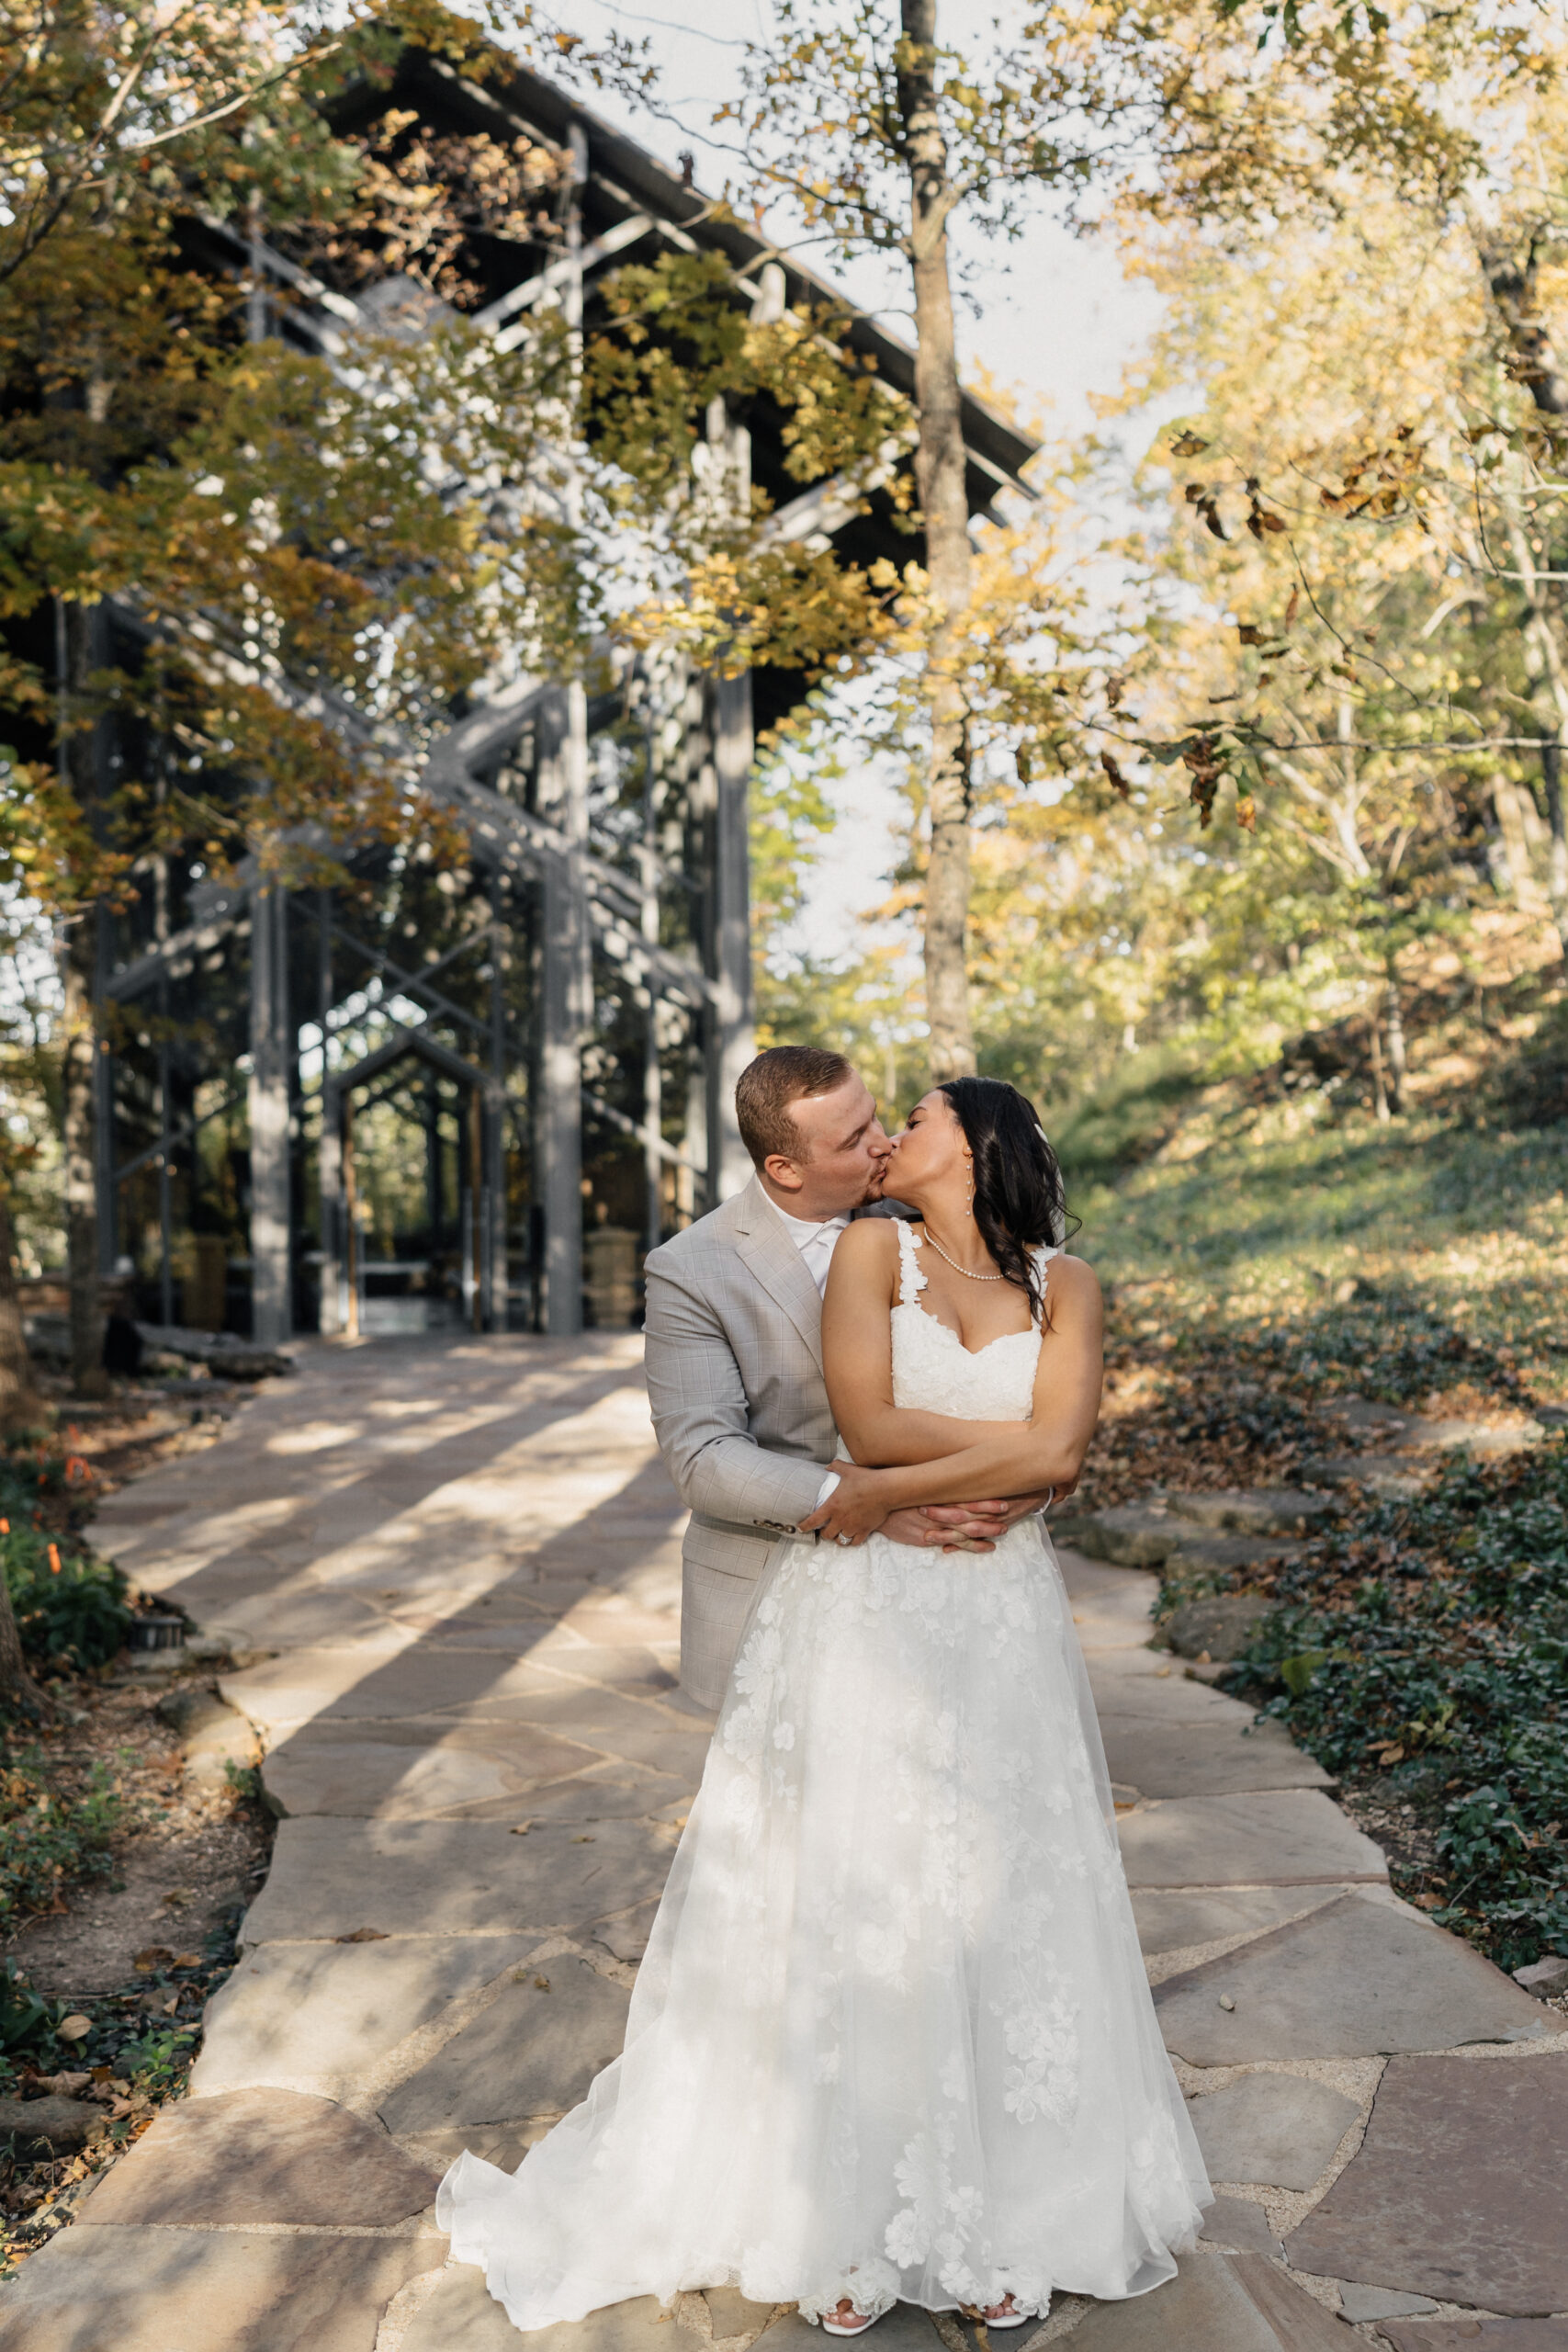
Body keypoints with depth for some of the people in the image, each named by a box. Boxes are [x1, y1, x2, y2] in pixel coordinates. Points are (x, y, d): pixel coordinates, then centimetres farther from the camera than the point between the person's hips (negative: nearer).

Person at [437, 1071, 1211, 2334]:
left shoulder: (1066, 1285, 5)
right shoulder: (872, 1250, 2)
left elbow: (1057, 1453, -9)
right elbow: (870, 1424, -10)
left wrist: (899, 1489, -11)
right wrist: (1008, 1438, -6)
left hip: (1002, 1630, 1)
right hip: (863, 1616, -1)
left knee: (999, 1909, 9)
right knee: (846, 1905, 5)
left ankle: (1003, 2206, 27)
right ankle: (847, 2224, 21)